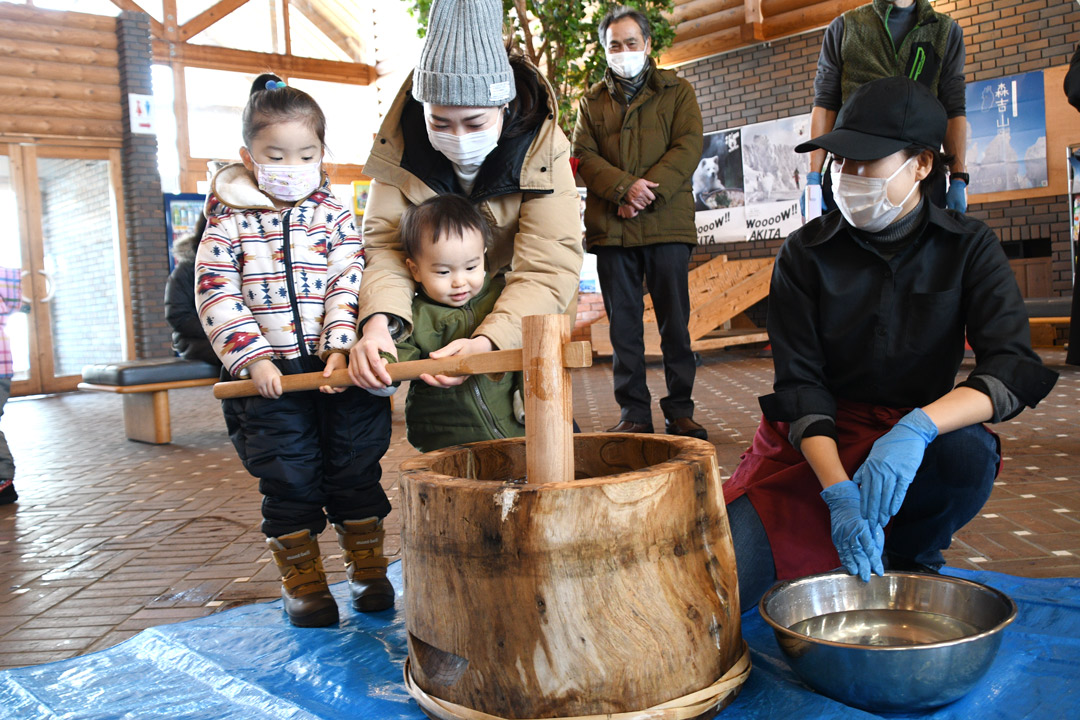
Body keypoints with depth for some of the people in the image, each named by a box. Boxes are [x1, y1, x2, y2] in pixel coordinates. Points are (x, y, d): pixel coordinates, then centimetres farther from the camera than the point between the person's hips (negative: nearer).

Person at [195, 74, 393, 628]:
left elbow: (348, 285, -3)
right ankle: (302, 580, 21)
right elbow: (217, 296, -2)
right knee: (288, 480, 5)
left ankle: (367, 569, 25)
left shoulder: (334, 217, 5)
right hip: (269, 374, -1)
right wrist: (252, 358, -11)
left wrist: (341, 349, -16)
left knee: (356, 471, 8)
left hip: (337, 368, 1)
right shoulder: (229, 223, 2)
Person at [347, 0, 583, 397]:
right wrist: (379, 322, -45)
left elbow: (546, 270, -34)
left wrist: (488, 342, -50)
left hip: (525, 314, -2)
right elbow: (387, 244, -24)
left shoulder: (543, 150, -26)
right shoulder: (401, 144, -18)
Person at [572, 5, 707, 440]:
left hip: (666, 224, -2)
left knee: (674, 322, -1)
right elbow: (583, 156, 6)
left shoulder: (677, 91, 13)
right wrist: (624, 187, -13)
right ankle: (634, 413, 8)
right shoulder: (592, 102, 19)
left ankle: (680, 411, 6)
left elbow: (689, 147, 0)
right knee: (623, 325, 2)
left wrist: (648, 194, -12)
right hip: (610, 228, 2)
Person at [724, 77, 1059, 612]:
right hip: (814, 442, -1)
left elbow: (1015, 369, -16)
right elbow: (800, 385, -11)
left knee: (969, 454, -34)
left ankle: (908, 556, 0)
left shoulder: (968, 248, -3)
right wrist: (839, 491, -26)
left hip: (911, 445, 1)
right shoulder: (805, 253, -5)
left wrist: (919, 427, -35)